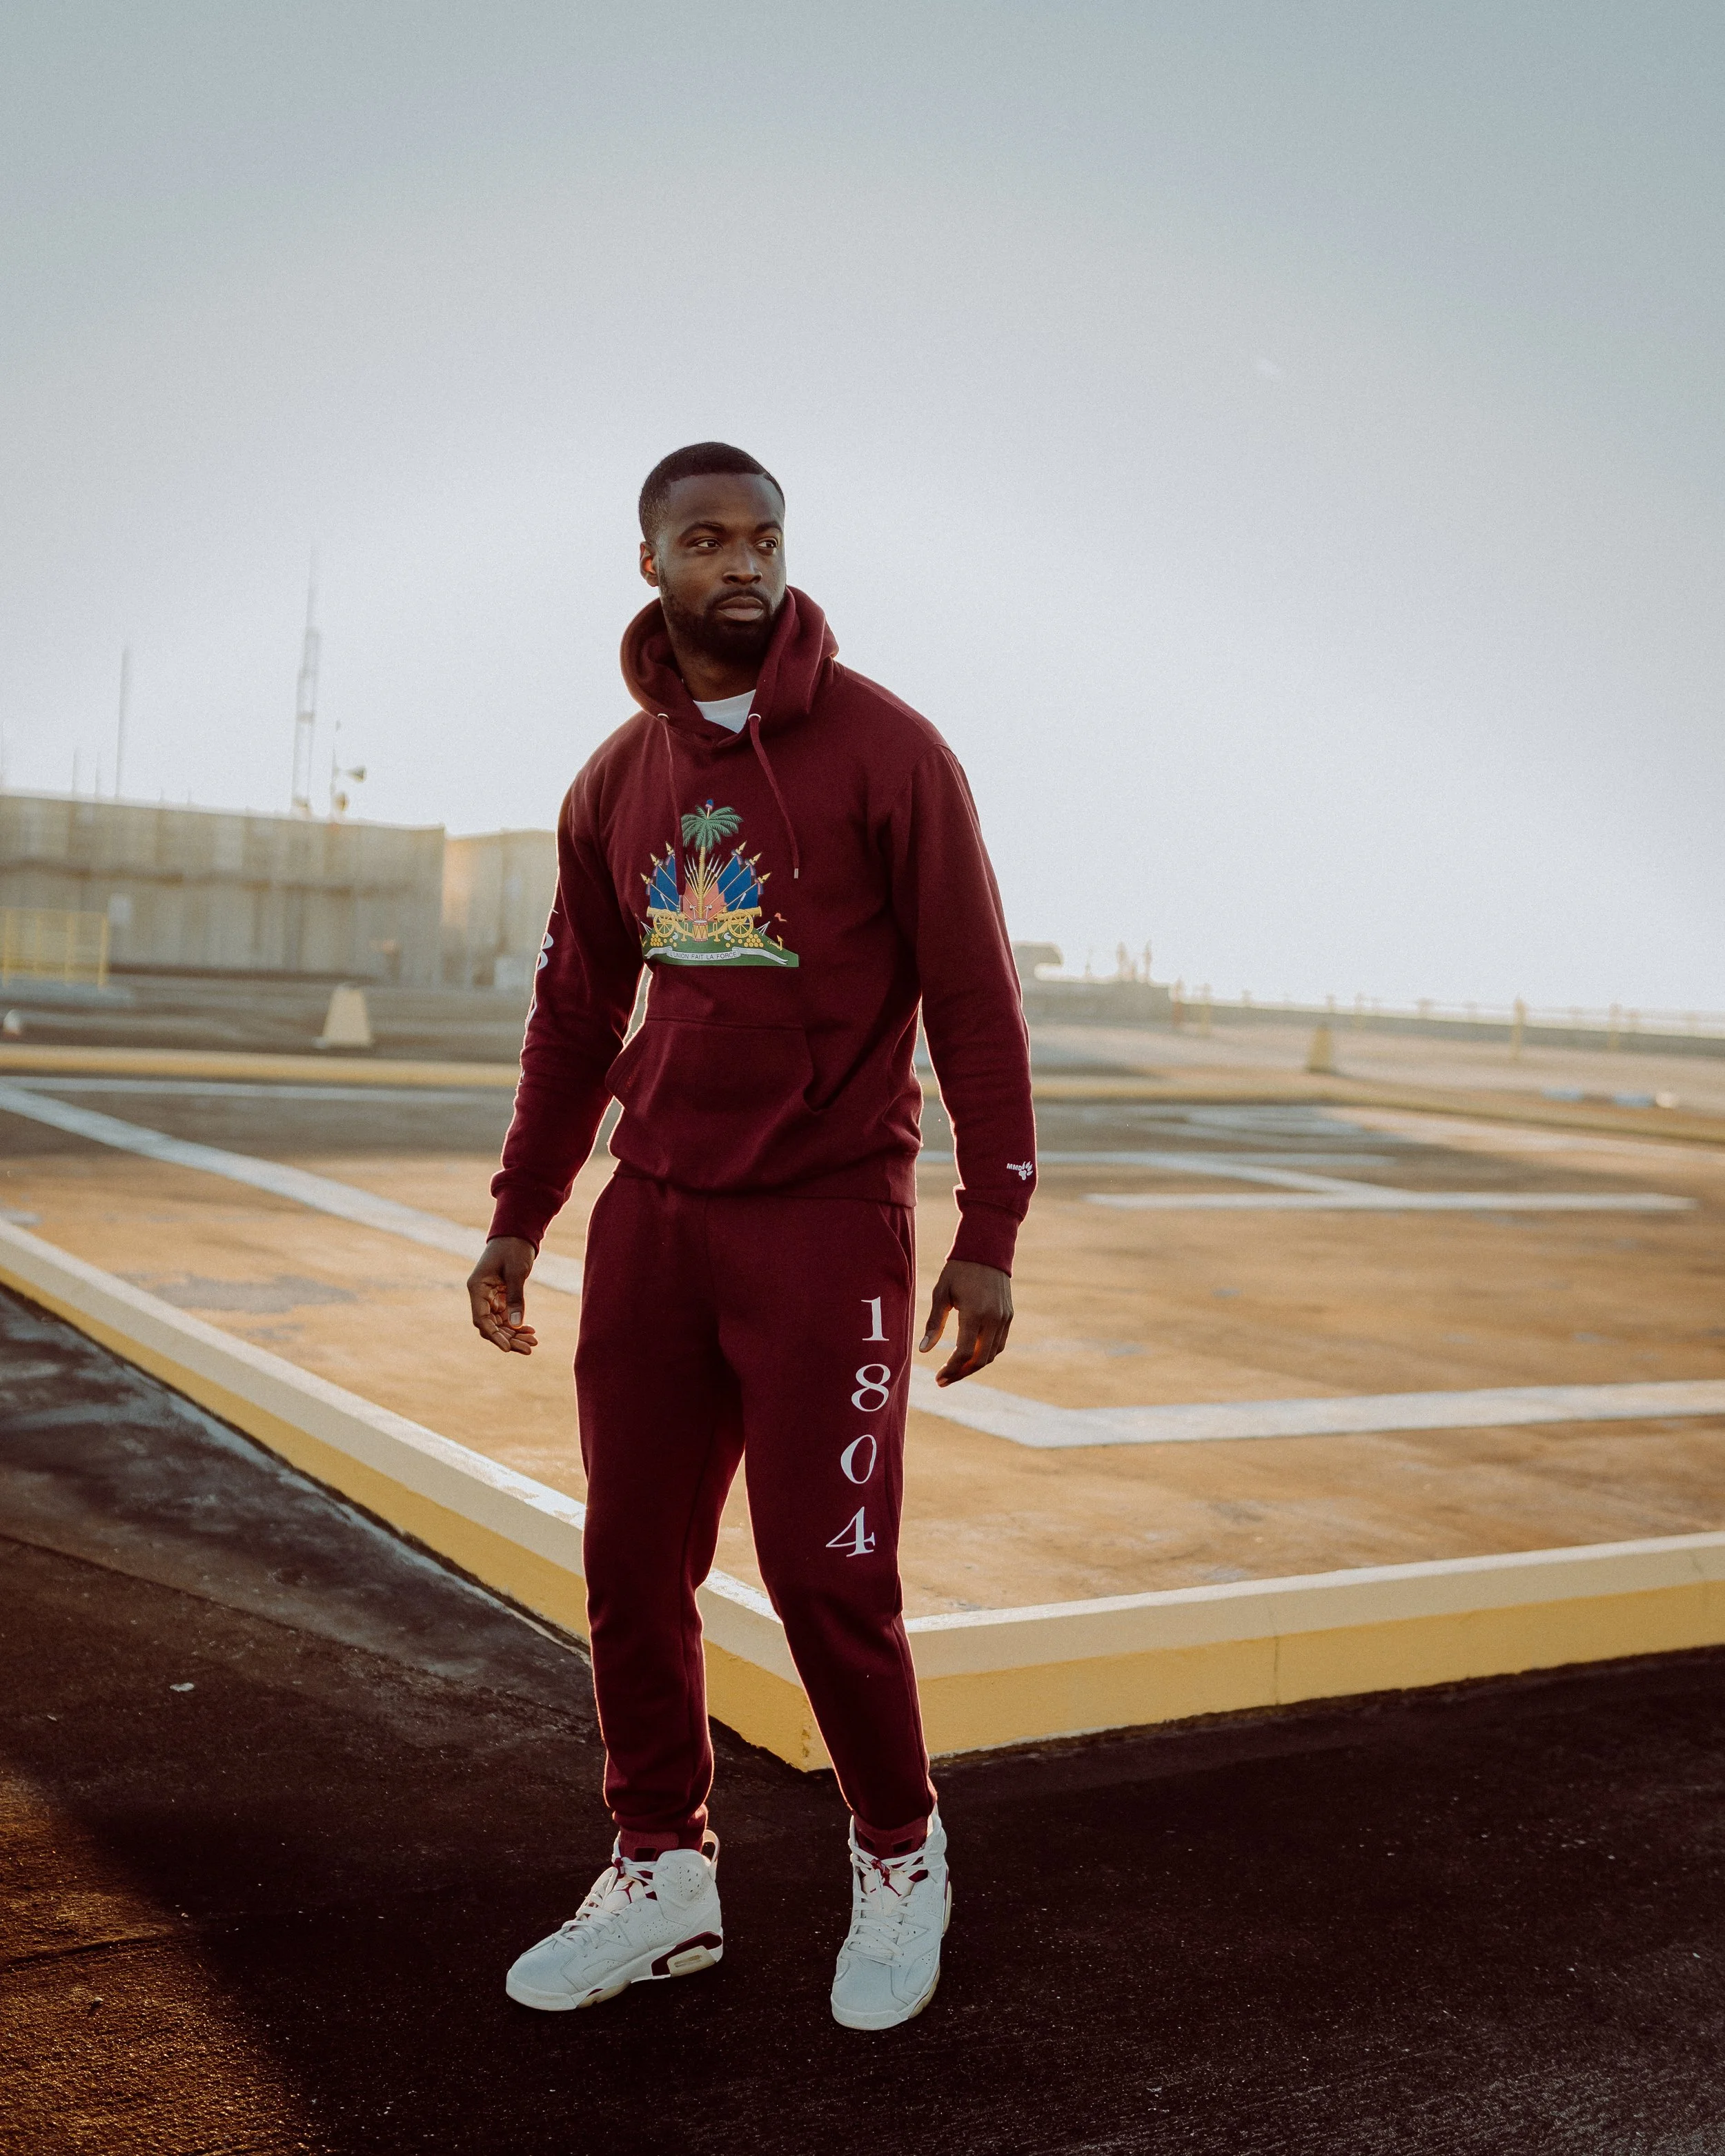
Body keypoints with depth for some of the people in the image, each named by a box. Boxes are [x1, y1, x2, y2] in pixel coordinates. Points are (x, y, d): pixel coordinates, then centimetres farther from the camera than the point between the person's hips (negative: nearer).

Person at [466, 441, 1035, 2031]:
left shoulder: (886, 751, -7)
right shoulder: (617, 783, 8)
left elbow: (975, 998, -7)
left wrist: (991, 1235, -11)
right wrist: (519, 1217, 15)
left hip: (829, 1219, -5)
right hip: (653, 1216, 5)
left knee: (826, 1569, -3)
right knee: (633, 1562, 7)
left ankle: (901, 1860, 23)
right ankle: (664, 1882, 25)